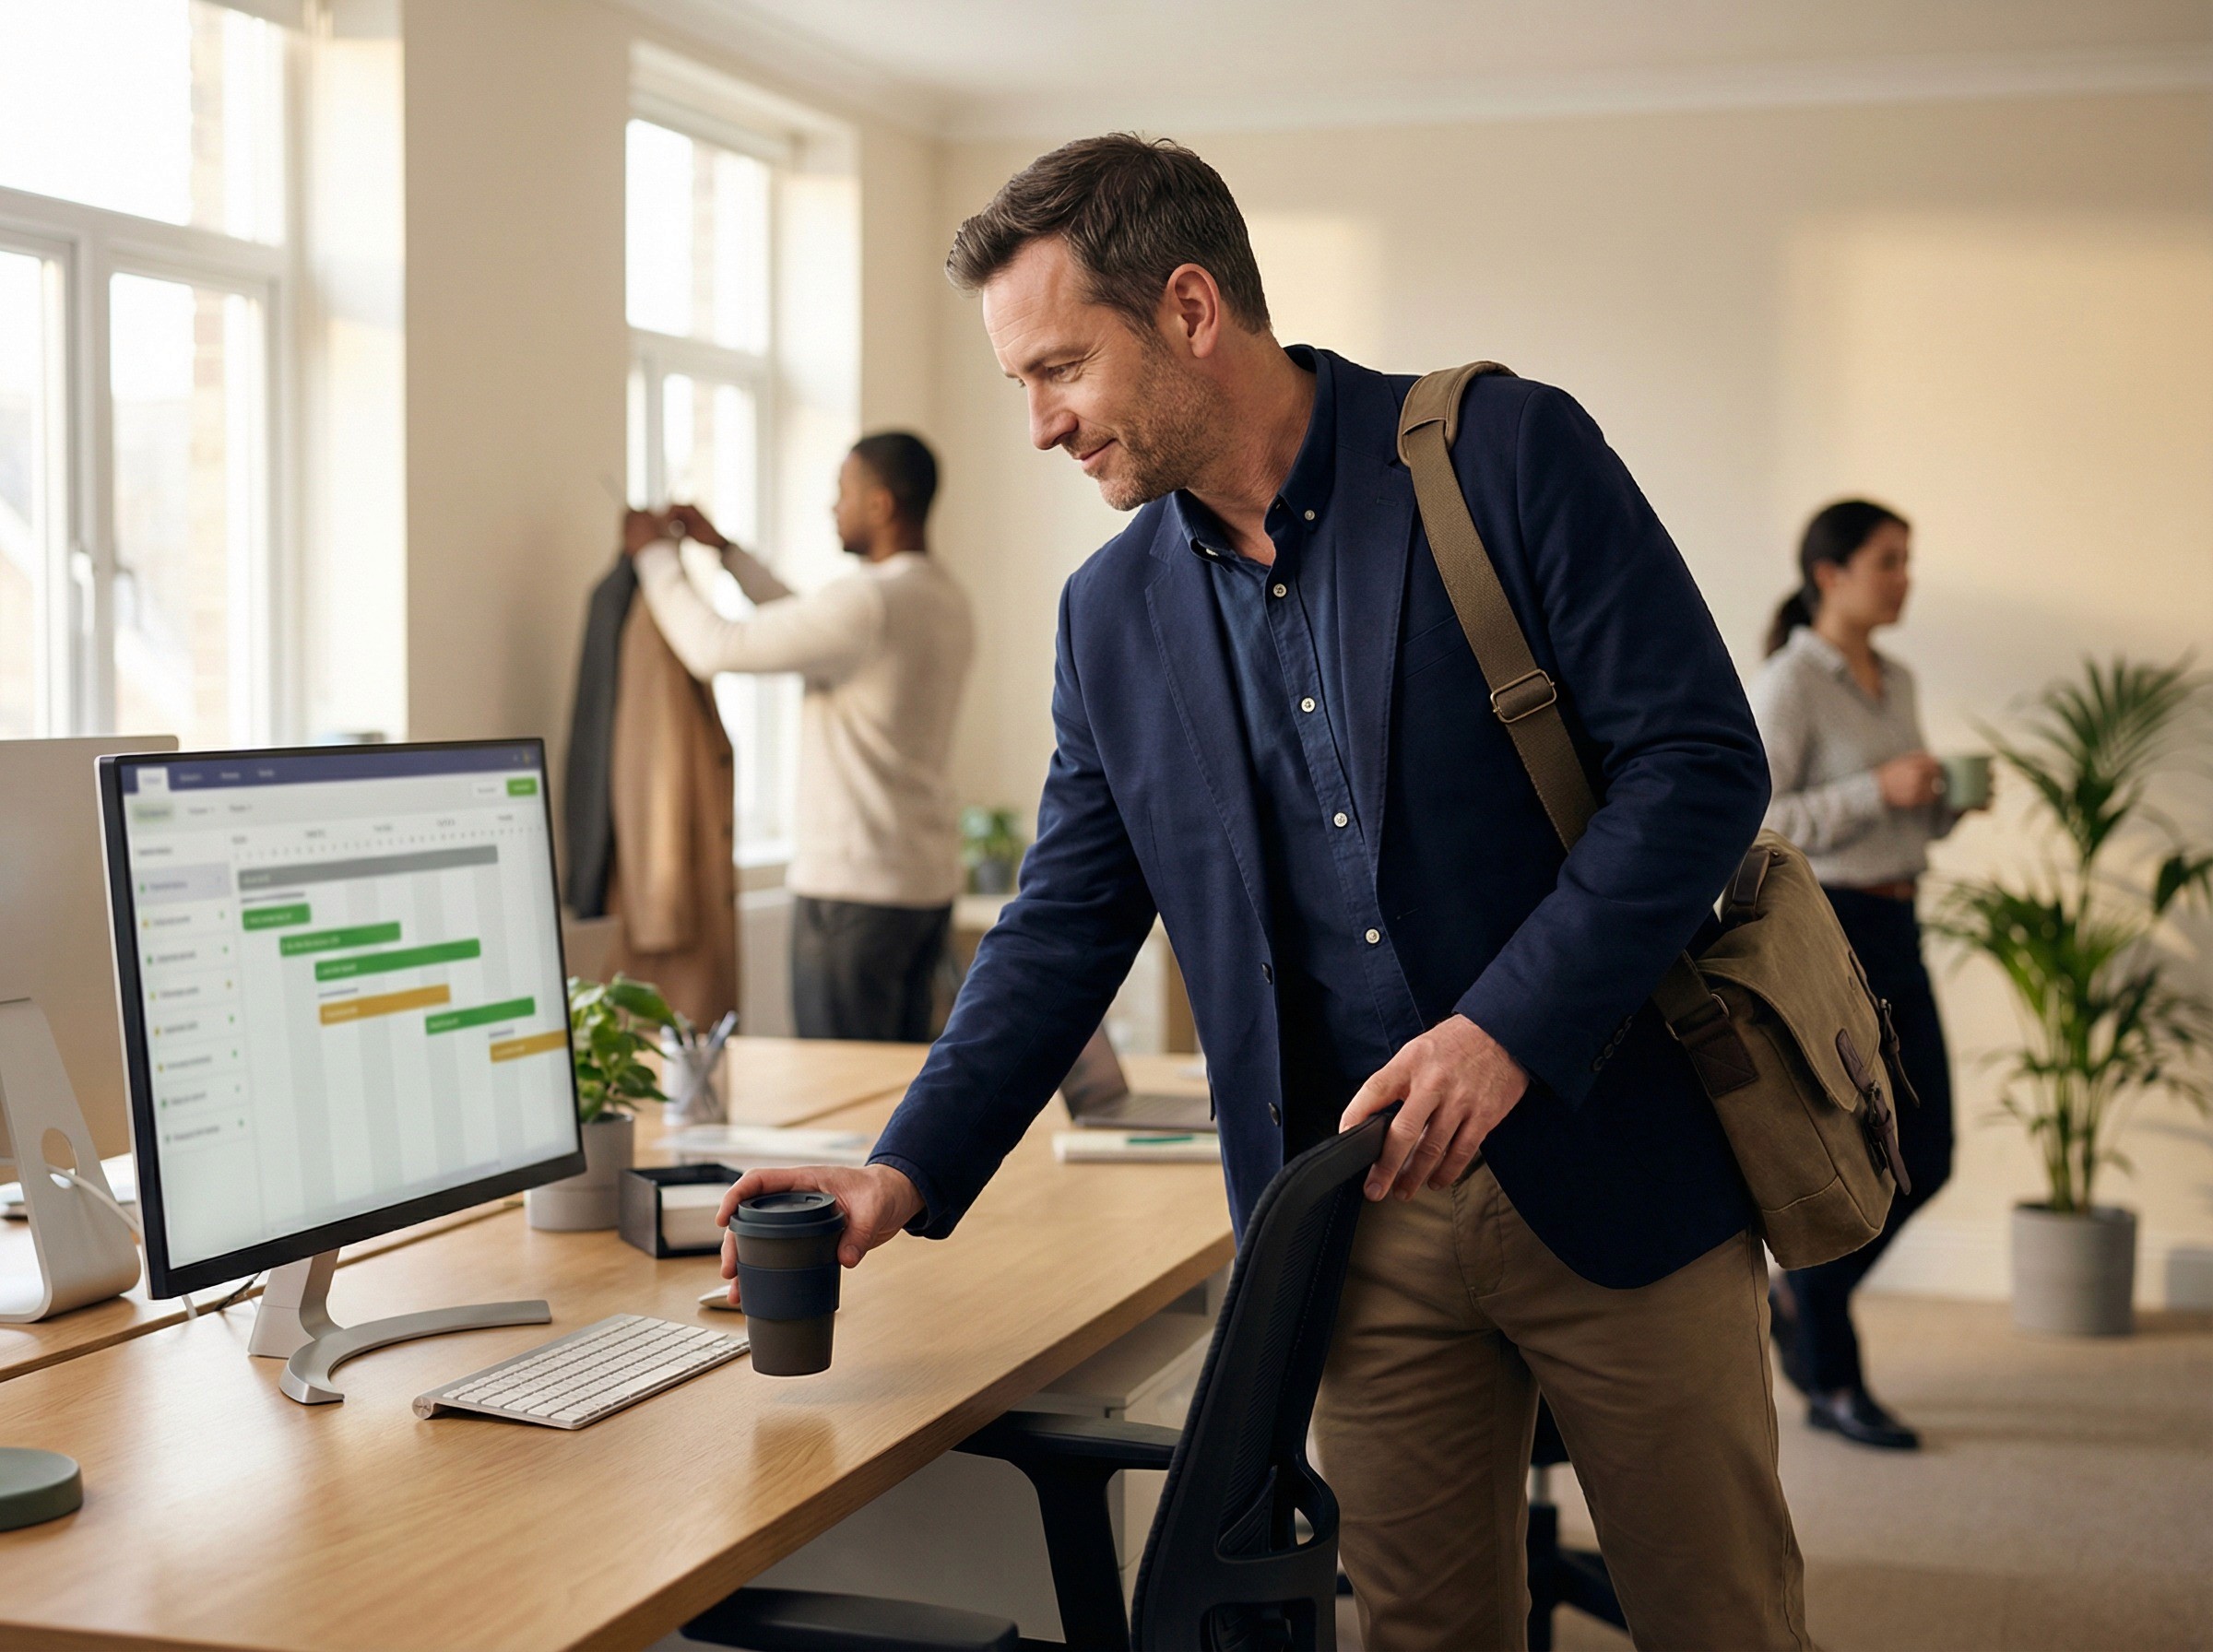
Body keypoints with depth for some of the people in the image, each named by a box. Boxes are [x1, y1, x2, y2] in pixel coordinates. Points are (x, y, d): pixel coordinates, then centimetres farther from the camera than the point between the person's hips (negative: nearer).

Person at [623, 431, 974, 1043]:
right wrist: (723, 547, 27)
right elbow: (807, 627, 25)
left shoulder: (870, 600, -18)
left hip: (856, 888, -9)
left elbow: (714, 647, -15)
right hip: (930, 882, 9)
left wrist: (654, 553, 1)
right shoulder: (948, 601, 13)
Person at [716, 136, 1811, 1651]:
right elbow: (1064, 930, 11)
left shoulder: (1508, 453, -8)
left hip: (1609, 1168, -3)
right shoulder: (1113, 615, 7)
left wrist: (1511, 1028, -21)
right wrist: (908, 1173, 0)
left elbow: (1701, 762, -12)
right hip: (1362, 1221, 4)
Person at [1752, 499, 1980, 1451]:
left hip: (1894, 930, 8)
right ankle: (1831, 1385, 11)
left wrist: (1945, 803, 2)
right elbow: (1755, 824, -17)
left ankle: (1801, 1302, 28)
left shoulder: (1896, 685, 14)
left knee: (1925, 1156, 7)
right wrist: (1879, 791, -20)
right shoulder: (1789, 683, -10)